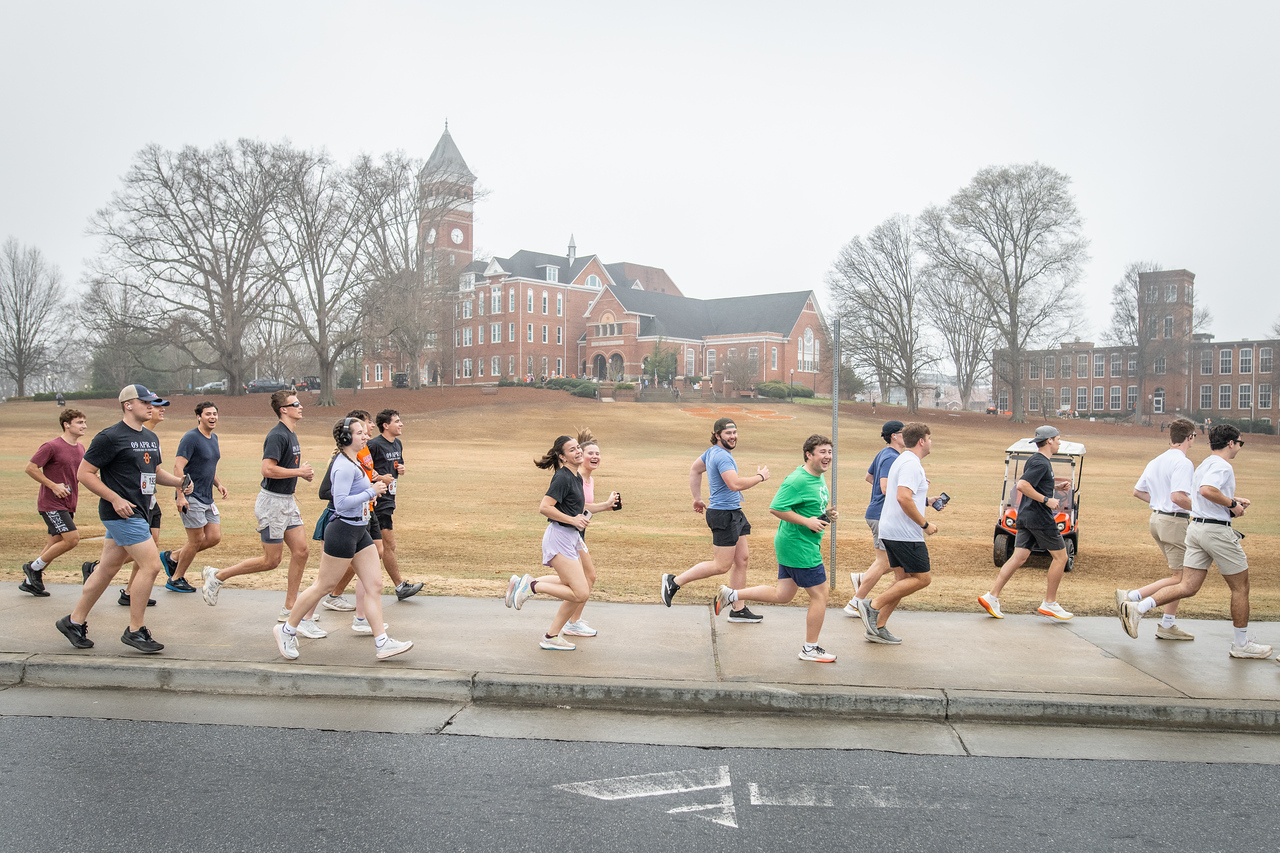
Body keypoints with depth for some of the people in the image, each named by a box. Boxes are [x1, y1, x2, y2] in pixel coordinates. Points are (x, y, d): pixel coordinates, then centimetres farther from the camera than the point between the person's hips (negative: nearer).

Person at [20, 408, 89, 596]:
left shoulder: (80, 448, 10)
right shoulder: (52, 446, -14)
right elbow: (30, 468, -13)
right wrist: (53, 485, -16)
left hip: (68, 504, 8)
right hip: (51, 503, -8)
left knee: (55, 544, 10)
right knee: (72, 539, -16)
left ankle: (29, 581, 23)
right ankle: (33, 567, 3)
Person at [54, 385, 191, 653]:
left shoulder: (151, 438, 15)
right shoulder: (110, 437, -11)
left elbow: (155, 472, 26)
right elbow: (84, 473, -11)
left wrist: (179, 481, 6)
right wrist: (115, 499, -17)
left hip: (138, 512, 9)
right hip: (121, 513, -9)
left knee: (108, 569, 15)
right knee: (151, 564, -12)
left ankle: (74, 621, 28)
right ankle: (135, 631, -1)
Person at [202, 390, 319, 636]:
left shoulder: (292, 435, 12)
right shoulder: (278, 435, -18)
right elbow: (268, 469, -28)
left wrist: (304, 473, 10)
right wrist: (299, 471, -18)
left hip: (287, 501, 9)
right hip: (272, 502, -9)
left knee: (301, 551, 4)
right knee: (271, 560, -2)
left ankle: (289, 609, 11)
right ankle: (218, 576, 15)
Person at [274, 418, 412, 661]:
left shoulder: (352, 463, 14)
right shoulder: (344, 466, -17)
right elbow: (341, 502, -24)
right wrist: (371, 492, -20)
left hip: (359, 532, 10)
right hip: (343, 531, -10)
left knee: (375, 584, 3)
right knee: (323, 586, 2)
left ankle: (381, 643, 3)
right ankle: (286, 630, 20)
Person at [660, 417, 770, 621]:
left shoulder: (713, 451, 12)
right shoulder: (722, 456, -19)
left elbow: (694, 470, 25)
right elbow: (735, 484, -29)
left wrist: (697, 498, 29)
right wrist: (760, 476, -15)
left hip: (734, 513, 10)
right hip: (724, 514, -10)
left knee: (742, 559, 11)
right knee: (721, 565, -6)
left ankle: (738, 610, 17)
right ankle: (674, 581, 2)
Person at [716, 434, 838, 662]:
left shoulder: (820, 477, 11)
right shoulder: (797, 480, -20)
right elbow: (775, 508, -23)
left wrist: (827, 513, 5)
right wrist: (807, 521, -23)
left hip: (791, 546, 10)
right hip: (799, 546, -10)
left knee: (782, 595, 16)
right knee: (819, 594, 0)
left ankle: (730, 595, 21)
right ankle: (810, 648, 13)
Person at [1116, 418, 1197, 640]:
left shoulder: (1156, 462, 12)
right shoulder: (1183, 463, -15)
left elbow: (1138, 491, 18)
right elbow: (1178, 496, -26)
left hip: (1157, 518, 9)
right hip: (1174, 521, -9)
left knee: (1178, 576, 14)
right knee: (1177, 578, -4)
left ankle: (1167, 626, 14)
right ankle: (1129, 597, -12)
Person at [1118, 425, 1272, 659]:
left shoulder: (1204, 465, 18)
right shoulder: (1222, 466, -12)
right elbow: (1207, 490, -30)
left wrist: (1233, 499, 24)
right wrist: (1232, 504, -18)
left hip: (1196, 526, 9)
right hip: (1217, 530, -9)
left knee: (1188, 587, 3)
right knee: (1240, 586, 7)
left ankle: (1137, 608, -10)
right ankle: (1241, 644, 15)